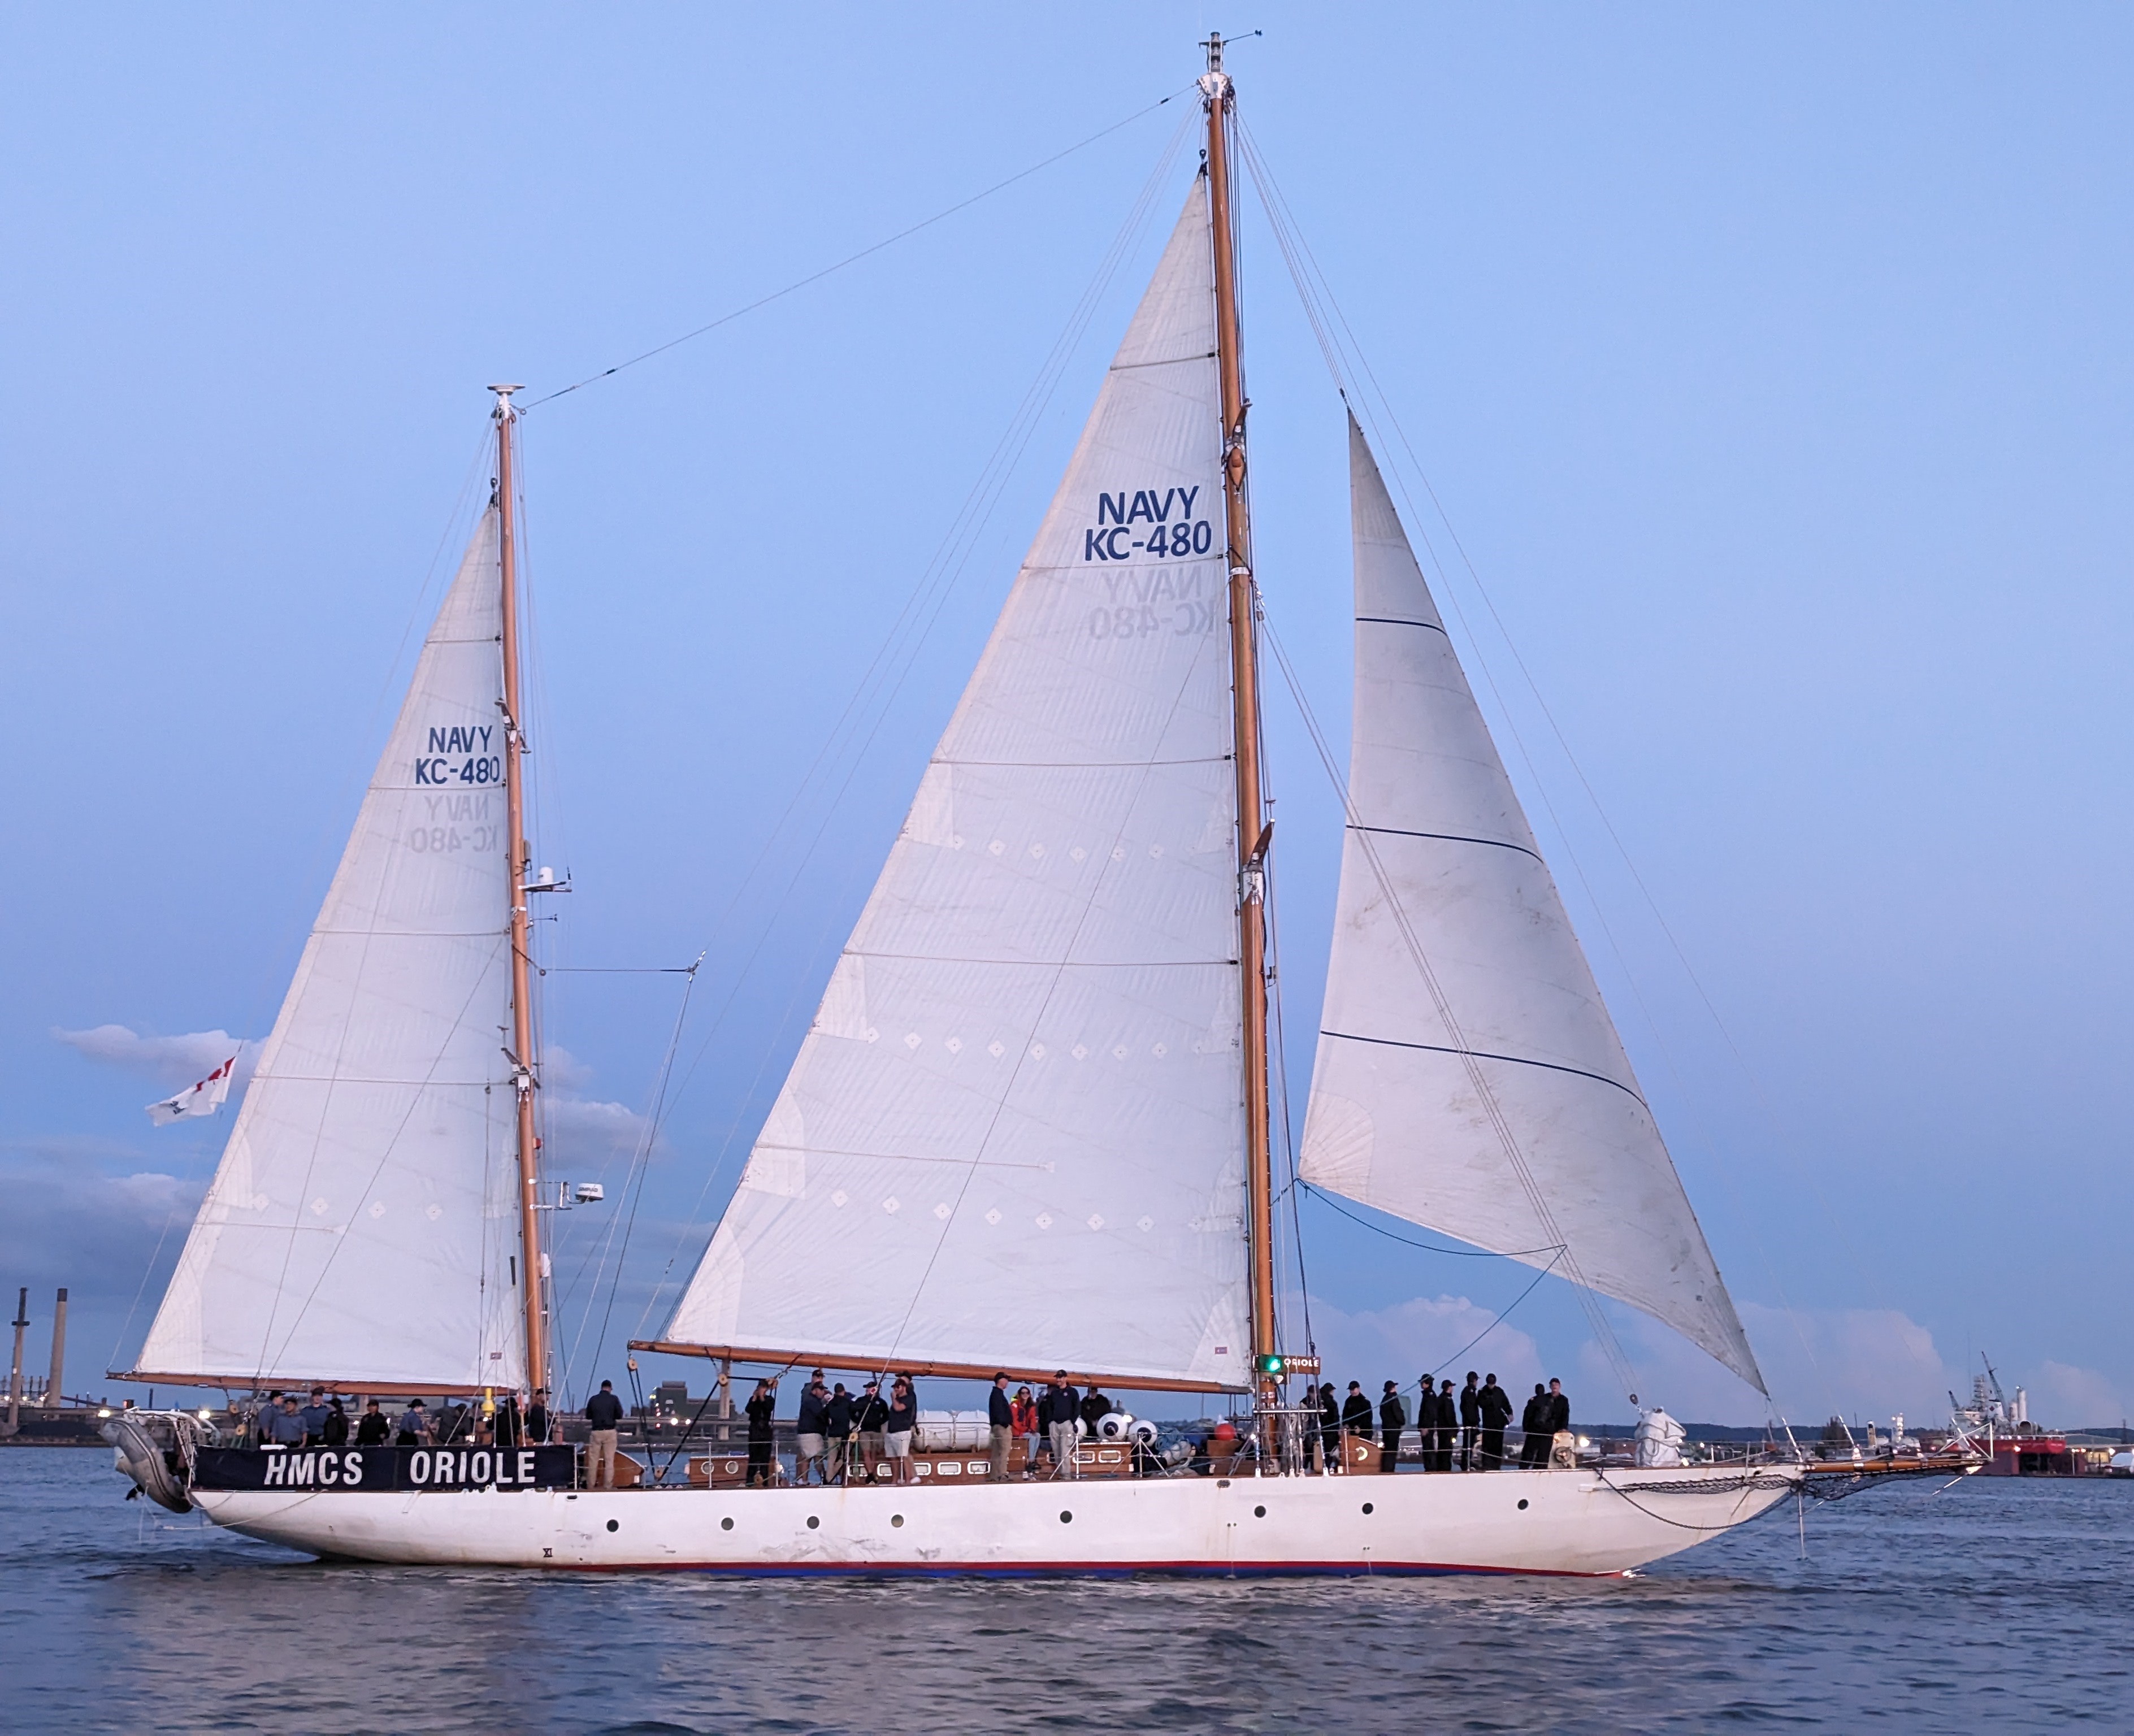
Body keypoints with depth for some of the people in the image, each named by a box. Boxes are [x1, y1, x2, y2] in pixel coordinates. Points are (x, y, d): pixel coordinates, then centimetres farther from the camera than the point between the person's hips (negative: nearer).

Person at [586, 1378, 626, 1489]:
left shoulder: (593, 1399, 2)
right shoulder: (614, 1399, -3)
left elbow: (588, 1417, 10)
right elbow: (620, 1416, -1)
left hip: (596, 1432, 1)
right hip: (610, 1432, -1)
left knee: (593, 1461, 4)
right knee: (609, 1461, 1)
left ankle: (590, 1486, 4)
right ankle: (608, 1486, -2)